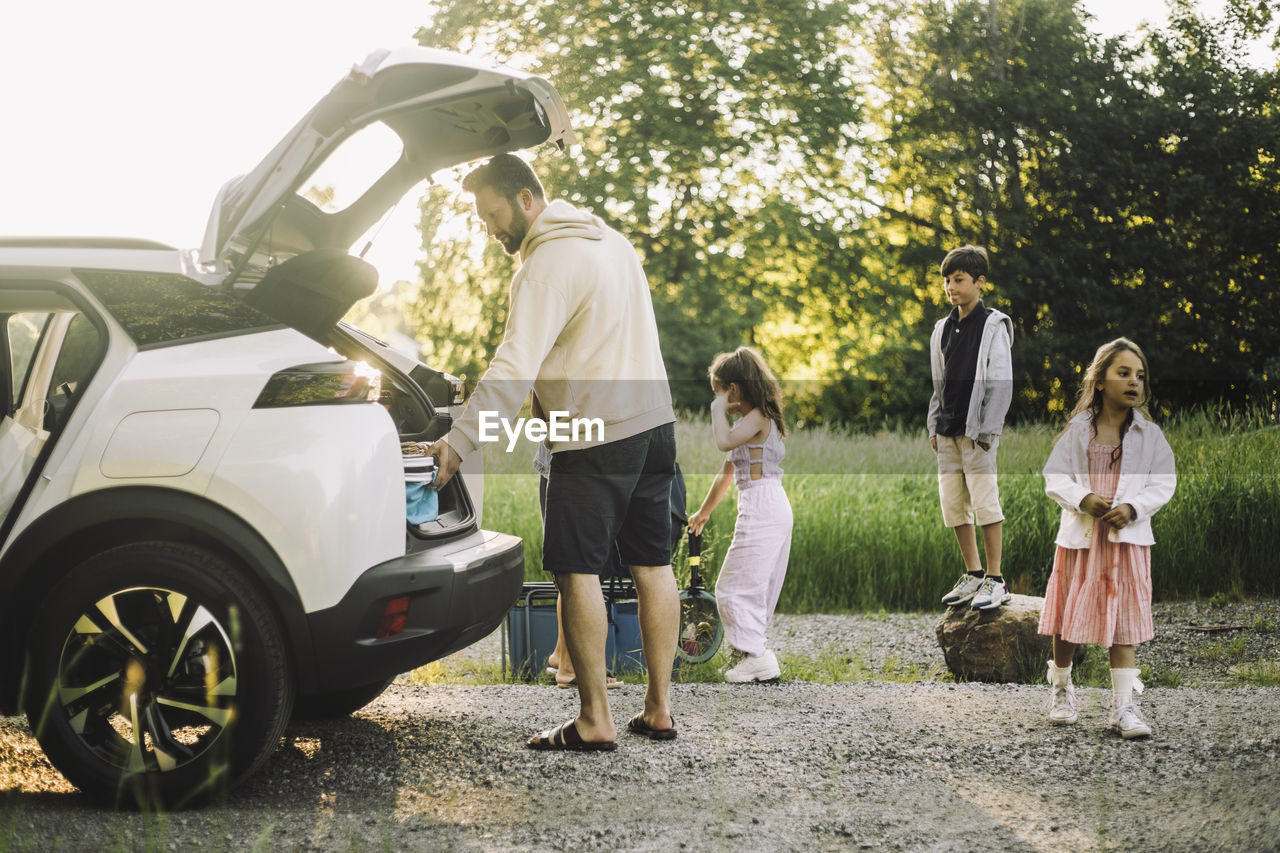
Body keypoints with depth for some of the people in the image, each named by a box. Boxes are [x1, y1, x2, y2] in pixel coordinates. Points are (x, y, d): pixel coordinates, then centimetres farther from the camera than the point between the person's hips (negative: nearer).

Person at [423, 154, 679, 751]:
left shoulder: (548, 264, -14)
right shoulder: (610, 241, 15)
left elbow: (513, 369, -21)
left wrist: (457, 443, -21)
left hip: (595, 437, -9)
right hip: (654, 421, 9)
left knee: (576, 572, -4)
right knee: (651, 565, 10)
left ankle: (594, 720, -3)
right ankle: (659, 708, 15)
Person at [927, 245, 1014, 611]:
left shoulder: (993, 326, -4)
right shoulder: (943, 329, 14)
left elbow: (1000, 382, -8)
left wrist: (987, 429, -13)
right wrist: (934, 426, 13)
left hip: (976, 430, -7)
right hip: (948, 430, 7)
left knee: (984, 501, -7)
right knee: (952, 504, 7)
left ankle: (995, 581, 0)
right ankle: (974, 575, 18)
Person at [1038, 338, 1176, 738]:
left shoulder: (1149, 435, 2)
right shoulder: (1078, 431, 0)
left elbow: (1163, 483, 0)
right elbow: (1055, 479, -1)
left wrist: (1133, 507, -16)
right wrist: (1083, 499, -19)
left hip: (1127, 538, 0)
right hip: (1079, 536, 0)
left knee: (1123, 620, -2)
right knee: (1069, 617, 9)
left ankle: (1124, 705, 0)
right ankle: (1060, 687, 30)